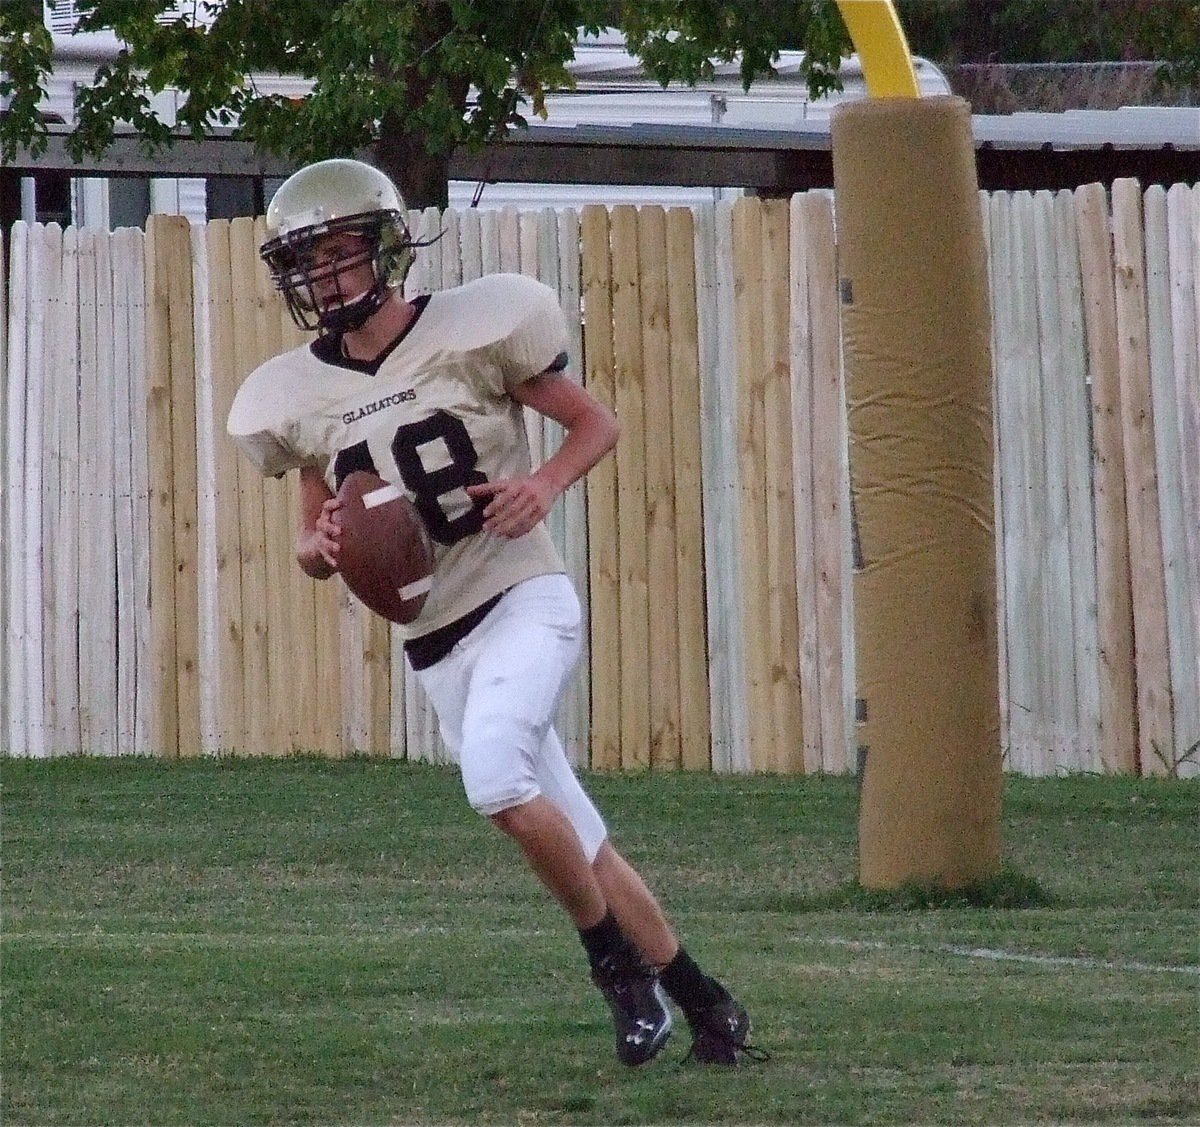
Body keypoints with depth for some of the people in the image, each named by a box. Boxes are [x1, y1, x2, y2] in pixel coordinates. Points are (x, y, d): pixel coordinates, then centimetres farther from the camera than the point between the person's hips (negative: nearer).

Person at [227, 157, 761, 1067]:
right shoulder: (295, 398, 5)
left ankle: (619, 964, -12)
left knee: (494, 774, -30)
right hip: (432, 643, 5)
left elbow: (597, 424, 2)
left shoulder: (473, 328, -7)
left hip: (524, 603, -5)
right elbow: (318, 538, 16)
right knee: (583, 849, 8)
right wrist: (320, 547, -8)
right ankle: (704, 1005, 21)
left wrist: (546, 483, -17)